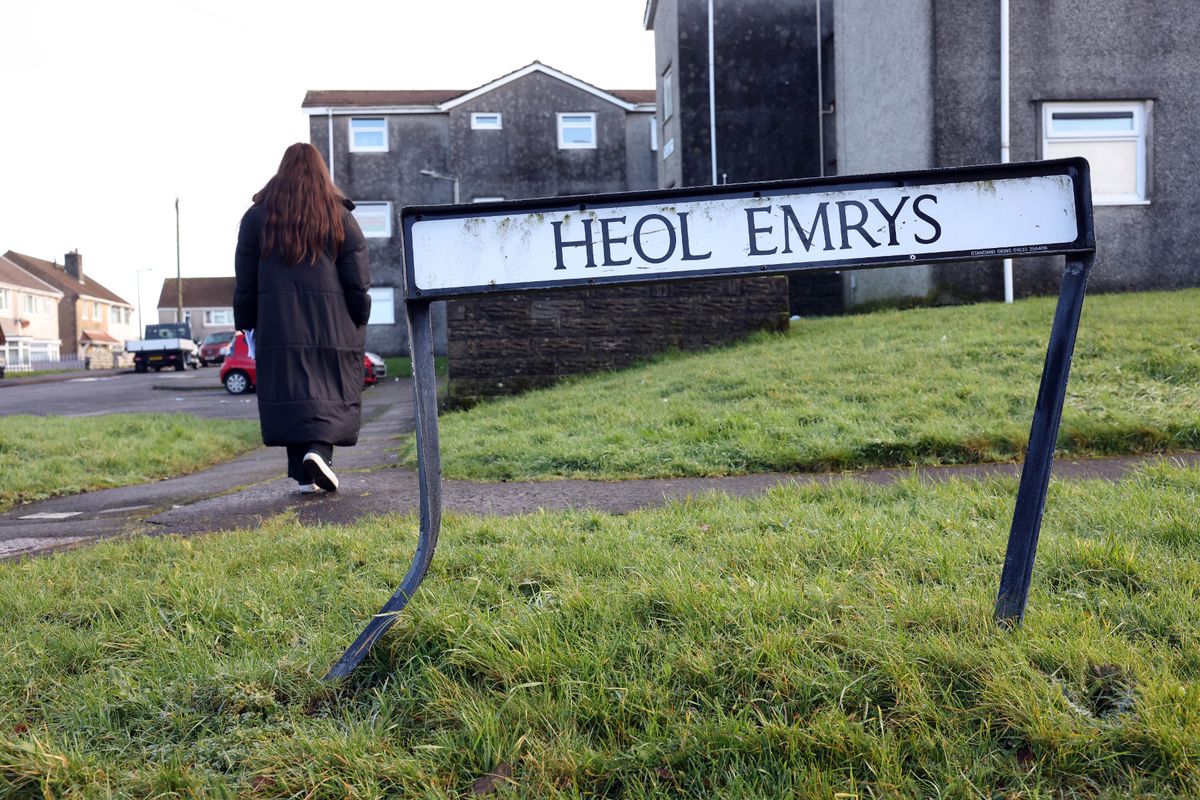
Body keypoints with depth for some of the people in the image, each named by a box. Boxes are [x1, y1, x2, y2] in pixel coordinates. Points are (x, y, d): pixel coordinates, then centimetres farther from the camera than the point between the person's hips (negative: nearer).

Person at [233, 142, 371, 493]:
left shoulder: (257, 216, 8)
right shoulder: (340, 216, 4)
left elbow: (245, 283, 7)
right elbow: (358, 282, 0)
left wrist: (246, 325, 14)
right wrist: (359, 325, 8)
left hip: (278, 327, 1)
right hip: (333, 328, -1)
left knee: (289, 397, 4)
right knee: (333, 395, 3)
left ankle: (304, 476, 2)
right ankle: (319, 450, -20)